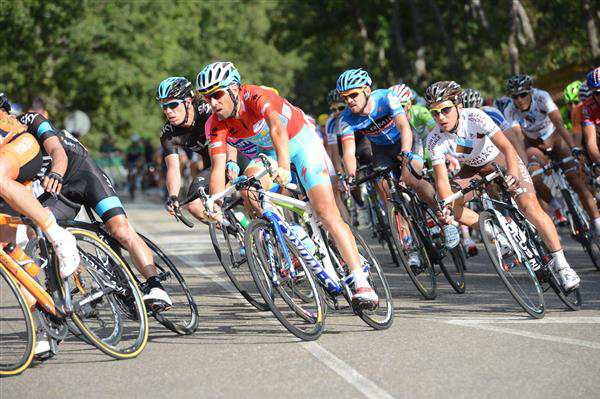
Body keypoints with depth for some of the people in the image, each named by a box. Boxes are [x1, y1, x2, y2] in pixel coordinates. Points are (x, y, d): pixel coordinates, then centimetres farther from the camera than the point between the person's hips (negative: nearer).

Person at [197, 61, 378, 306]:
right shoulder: (215, 125, -18)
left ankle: (362, 284, -17)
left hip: (301, 141, -6)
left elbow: (277, 127, -50)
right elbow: (218, 166, -25)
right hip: (268, 152, 6)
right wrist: (215, 206, -42)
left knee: (327, 214, -15)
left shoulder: (255, 96, -33)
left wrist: (284, 167, -67)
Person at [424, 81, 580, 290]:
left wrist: (513, 175, -56)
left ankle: (562, 265, -15)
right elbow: (442, 179, -26)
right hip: (473, 169, 4)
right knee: (450, 207, -20)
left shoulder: (475, 118, -32)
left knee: (529, 206, -22)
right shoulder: (435, 139, -23)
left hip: (499, 160, -4)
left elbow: (507, 147, -38)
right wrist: (447, 207, -45)